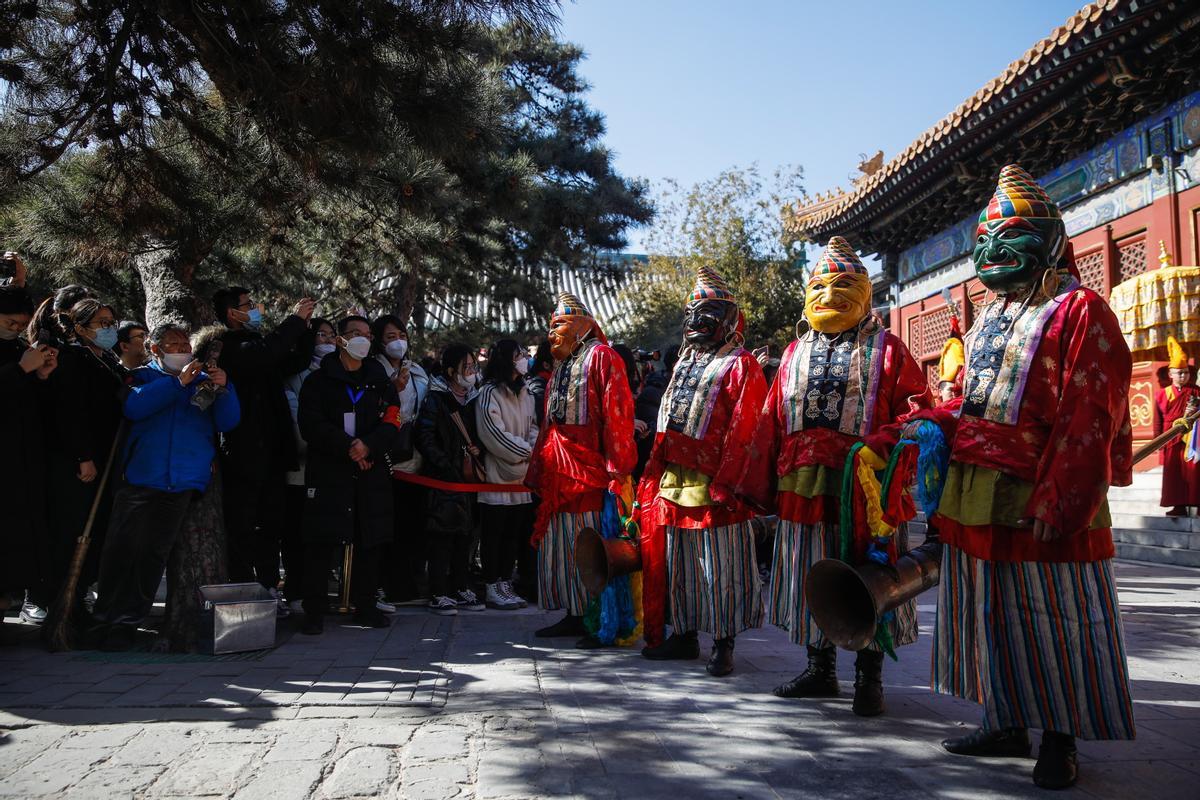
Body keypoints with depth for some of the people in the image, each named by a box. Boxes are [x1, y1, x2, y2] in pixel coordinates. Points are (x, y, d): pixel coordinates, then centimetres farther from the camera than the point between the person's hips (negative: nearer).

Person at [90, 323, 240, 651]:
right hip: (140, 478, -1)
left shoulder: (204, 381, 16)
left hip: (182, 483, 1)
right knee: (122, 550, -6)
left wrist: (224, 390, -11)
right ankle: (105, 621, 4)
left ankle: (127, 622, 10)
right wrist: (177, 382, -12)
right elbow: (133, 406, -9)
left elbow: (227, 422, 5)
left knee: (154, 554, 3)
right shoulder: (143, 376, 12)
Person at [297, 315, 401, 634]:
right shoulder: (319, 381, 5)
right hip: (327, 472, -3)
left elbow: (391, 423, 3)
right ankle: (315, 610, 4)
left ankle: (365, 605, 18)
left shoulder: (380, 382, 14)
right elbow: (312, 425, -6)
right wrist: (348, 448, -14)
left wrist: (368, 445, -15)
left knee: (369, 542, 6)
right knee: (321, 543, -5)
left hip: (371, 472, 3)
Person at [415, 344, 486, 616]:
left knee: (464, 534, 11)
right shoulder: (436, 399, -6)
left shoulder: (472, 399, 15)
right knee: (442, 535, -4)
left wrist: (477, 450, 2)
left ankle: (460, 589, 20)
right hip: (443, 479, -6)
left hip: (467, 477, 7)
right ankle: (439, 594, 2)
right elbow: (425, 438, -12)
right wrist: (447, 467, -17)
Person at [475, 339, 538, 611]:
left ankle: (505, 584, 18)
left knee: (514, 532, 10)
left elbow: (533, 428, 12)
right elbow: (494, 434, -15)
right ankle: (492, 589, 5)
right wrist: (528, 451, -11)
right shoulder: (489, 393, -8)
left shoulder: (525, 393, 15)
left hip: (522, 476, 7)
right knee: (493, 533, -1)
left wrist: (532, 450, -8)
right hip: (497, 474, -7)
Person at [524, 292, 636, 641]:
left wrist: (618, 468, -20)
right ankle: (576, 616, 20)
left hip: (591, 468, -8)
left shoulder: (601, 357, -6)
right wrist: (540, 469, 18)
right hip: (560, 471, 9)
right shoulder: (562, 366, 21)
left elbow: (617, 415, -14)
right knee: (563, 545, 11)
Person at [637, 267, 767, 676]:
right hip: (673, 482, 8)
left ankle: (723, 646, 8)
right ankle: (684, 635, 25)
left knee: (718, 567, -1)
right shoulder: (685, 362, 20)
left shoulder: (741, 365, -5)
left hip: (710, 485, -8)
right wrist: (654, 473, 15)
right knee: (677, 563, 14)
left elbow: (742, 431, -14)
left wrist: (725, 484, -21)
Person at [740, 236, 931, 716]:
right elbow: (771, 422, 13)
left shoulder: (886, 350, 4)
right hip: (806, 490, 4)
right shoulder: (796, 353, 16)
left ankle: (869, 677, 18)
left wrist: (883, 442, -23)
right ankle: (820, 670, 26)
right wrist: (762, 485, 8)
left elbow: (917, 407, -4)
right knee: (810, 579, 11)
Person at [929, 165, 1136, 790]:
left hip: (1037, 500, -8)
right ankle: (1006, 726, 28)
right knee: (988, 616, 14)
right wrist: (952, 476, 12)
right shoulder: (988, 320, 18)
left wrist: (1055, 501, -20)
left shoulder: (1079, 311, -7)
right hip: (973, 500, 8)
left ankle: (1060, 742, 18)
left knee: (1053, 625, 3)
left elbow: (1089, 419, -15)